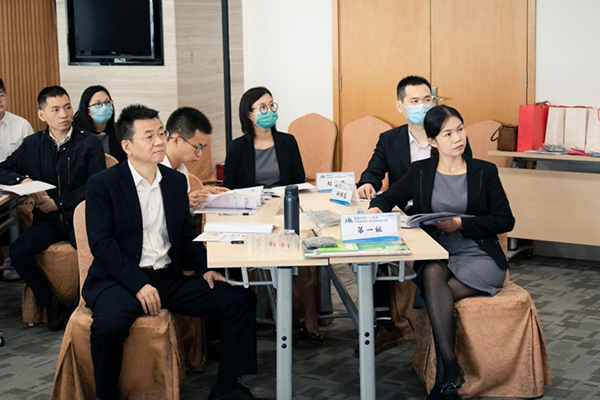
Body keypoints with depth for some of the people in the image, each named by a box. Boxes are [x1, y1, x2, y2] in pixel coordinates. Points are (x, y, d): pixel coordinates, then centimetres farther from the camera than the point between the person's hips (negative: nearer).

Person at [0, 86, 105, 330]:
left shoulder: (90, 143, -1)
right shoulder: (32, 144, 10)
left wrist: (58, 203, -13)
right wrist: (23, 180, -10)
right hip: (47, 219, 3)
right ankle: (51, 305, -2)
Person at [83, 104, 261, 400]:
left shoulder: (176, 181, 13)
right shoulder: (103, 184, -4)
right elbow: (101, 243, -12)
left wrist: (205, 268, 0)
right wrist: (138, 285, -22)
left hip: (168, 277, 5)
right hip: (120, 279, -5)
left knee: (241, 300, -10)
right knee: (110, 324, -38)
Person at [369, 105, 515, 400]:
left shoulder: (484, 171, 4)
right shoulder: (420, 171, 9)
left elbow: (505, 221, 1)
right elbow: (389, 197, 18)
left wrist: (462, 224, -11)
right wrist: (377, 207, -7)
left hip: (480, 257, -2)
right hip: (436, 256, 2)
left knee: (434, 295, -28)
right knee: (432, 274, -34)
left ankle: (444, 375, -20)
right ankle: (450, 370, -36)